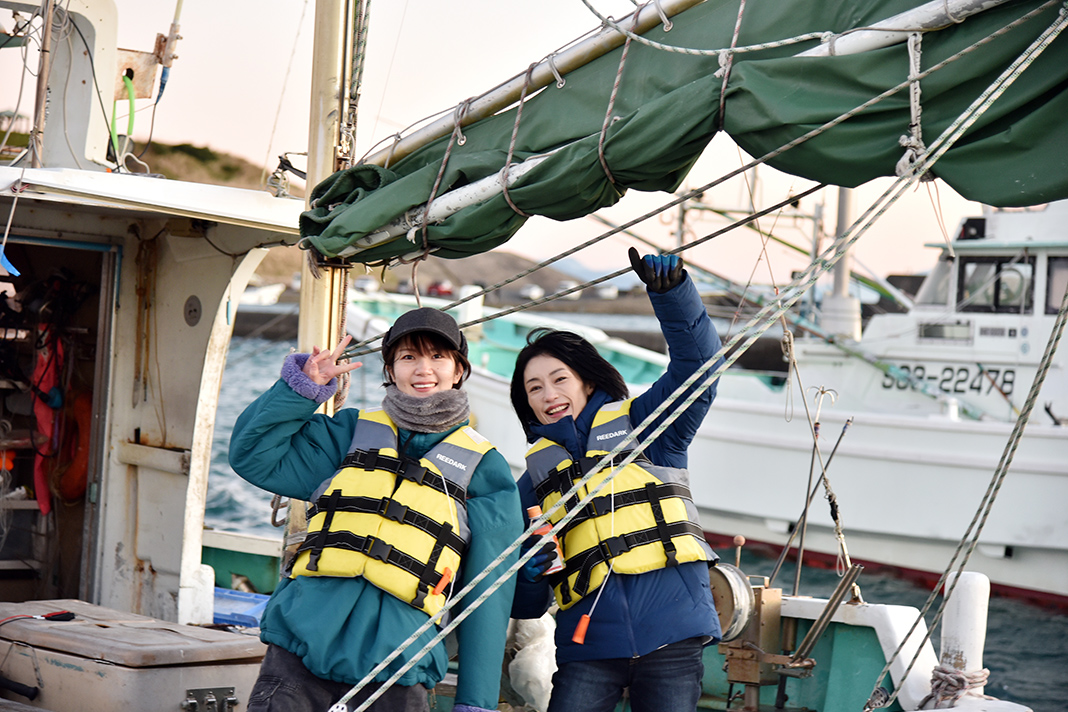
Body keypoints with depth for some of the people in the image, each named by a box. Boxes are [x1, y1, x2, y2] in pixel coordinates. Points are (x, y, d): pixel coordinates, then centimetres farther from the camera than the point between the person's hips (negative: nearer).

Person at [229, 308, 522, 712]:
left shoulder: (483, 470, 11)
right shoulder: (351, 433, 17)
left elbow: (487, 594, 7)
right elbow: (253, 457, 12)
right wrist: (302, 386, 1)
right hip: (298, 651, 1)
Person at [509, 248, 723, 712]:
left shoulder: (640, 425, 12)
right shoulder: (535, 479, 18)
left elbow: (697, 360, -3)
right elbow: (525, 605, 18)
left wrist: (671, 291, -18)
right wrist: (528, 573, -6)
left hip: (670, 632, -2)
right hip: (589, 641, 2)